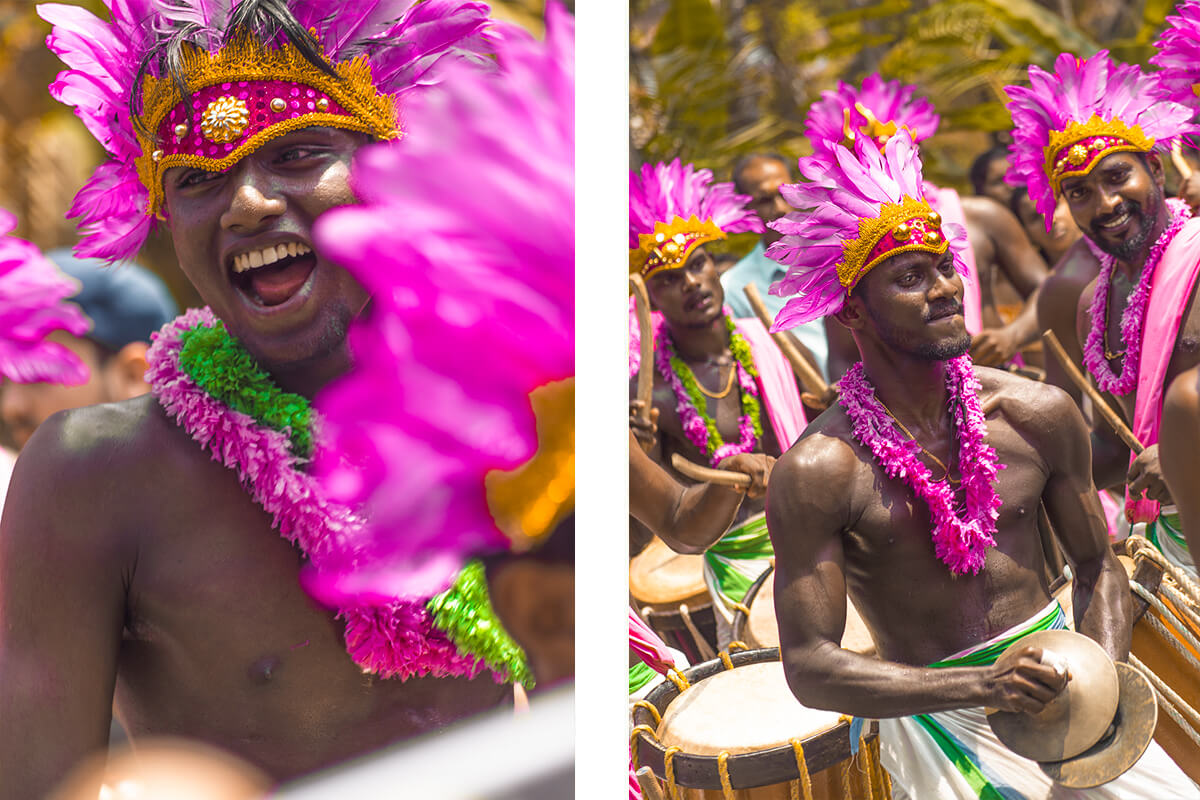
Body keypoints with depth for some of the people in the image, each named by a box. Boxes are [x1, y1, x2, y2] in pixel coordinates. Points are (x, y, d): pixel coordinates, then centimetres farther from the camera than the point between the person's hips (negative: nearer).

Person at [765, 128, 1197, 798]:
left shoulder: (1039, 415, -5)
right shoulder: (816, 473, -17)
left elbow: (1097, 564, 8)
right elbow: (809, 666, -18)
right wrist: (980, 686, -26)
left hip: (1057, 671, 4)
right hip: (936, 718, -3)